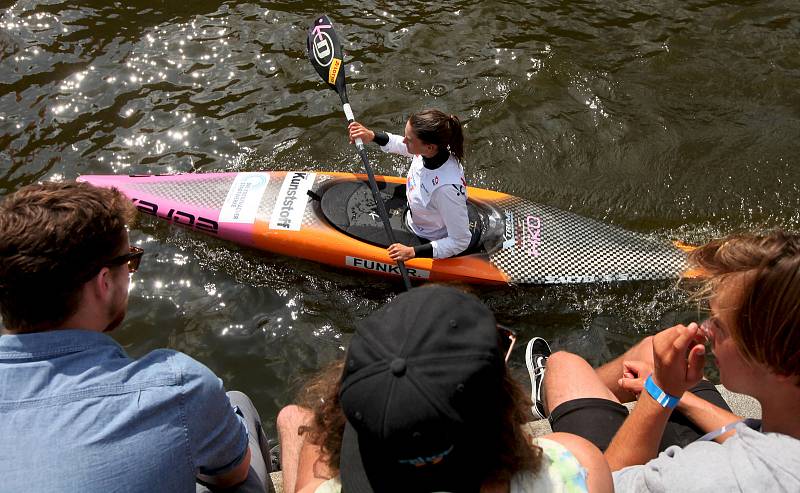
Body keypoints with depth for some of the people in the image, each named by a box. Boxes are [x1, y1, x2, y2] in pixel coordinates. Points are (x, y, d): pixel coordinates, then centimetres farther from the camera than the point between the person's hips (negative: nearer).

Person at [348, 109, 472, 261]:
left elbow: (461, 241, -31)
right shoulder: (432, 151, -21)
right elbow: (400, 145, 4)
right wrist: (372, 136, -10)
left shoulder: (447, 188, -42)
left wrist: (413, 252, -31)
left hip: (427, 242, -7)